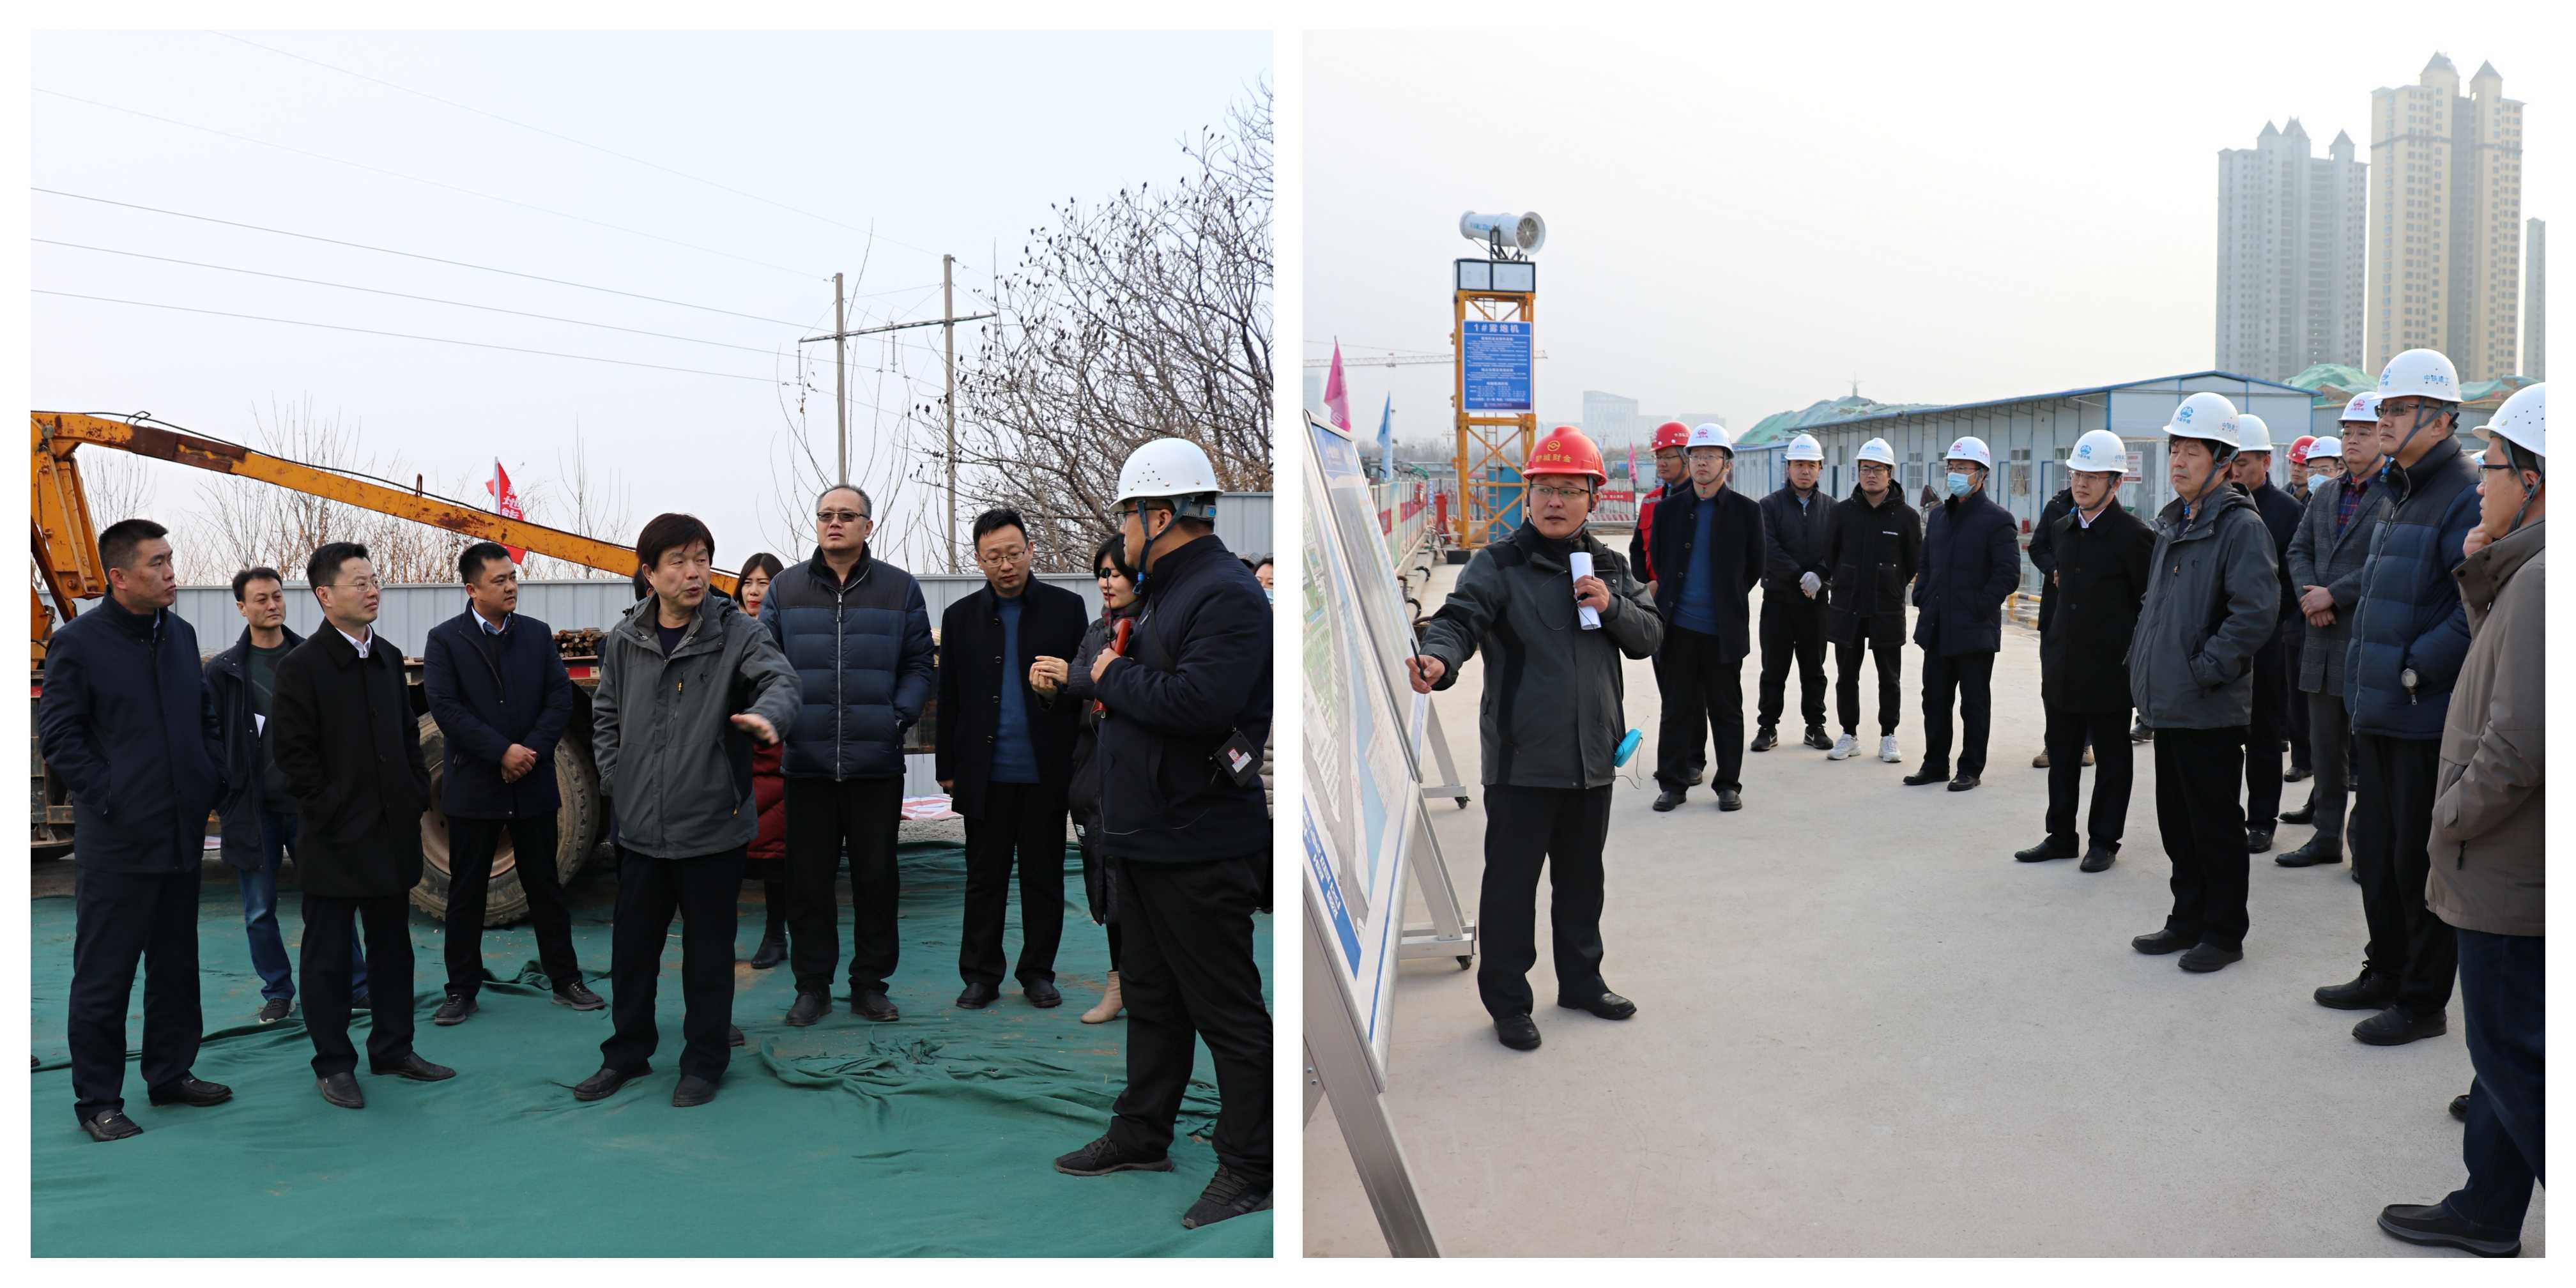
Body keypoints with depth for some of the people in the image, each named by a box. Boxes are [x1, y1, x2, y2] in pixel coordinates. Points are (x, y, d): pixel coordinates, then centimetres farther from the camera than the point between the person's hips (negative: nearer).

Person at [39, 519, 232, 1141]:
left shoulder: (181, 634, 9)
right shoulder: (76, 643, -9)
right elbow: (58, 738, -9)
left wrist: (213, 785, 7)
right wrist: (109, 801, -14)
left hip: (183, 834, 6)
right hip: (117, 841, -6)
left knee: (176, 966, 16)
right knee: (103, 976, 2)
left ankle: (171, 1073, 29)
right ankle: (97, 1101, 12)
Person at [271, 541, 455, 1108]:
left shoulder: (389, 657, 10)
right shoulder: (301, 666, -10)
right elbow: (294, 753, -11)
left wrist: (417, 796, 7)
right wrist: (333, 812, -14)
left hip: (393, 832, 6)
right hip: (335, 840, -6)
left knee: (392, 945, 13)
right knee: (330, 953, 3)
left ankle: (392, 1049, 24)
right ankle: (333, 1064, 13)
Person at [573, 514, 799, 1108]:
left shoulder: (738, 631, -7)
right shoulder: (623, 640, 4)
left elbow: (780, 678, -24)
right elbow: (605, 715, 15)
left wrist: (767, 714, -45)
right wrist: (616, 779, 5)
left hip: (712, 826, -3)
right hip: (640, 827, 4)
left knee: (708, 952, 7)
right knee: (632, 947, 15)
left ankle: (703, 1063, 22)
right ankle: (627, 1053, 32)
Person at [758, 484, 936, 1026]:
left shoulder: (901, 589, 5)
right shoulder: (785, 589, 7)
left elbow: (918, 666, 6)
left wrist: (901, 716, -7)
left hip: (877, 763, 0)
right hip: (806, 763, 1)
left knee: (876, 876, 8)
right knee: (808, 879, 8)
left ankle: (870, 984, 21)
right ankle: (813, 985, 21)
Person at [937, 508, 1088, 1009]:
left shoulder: (1066, 607, 3)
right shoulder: (960, 617, 7)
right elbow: (948, 699, 9)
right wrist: (947, 769, 6)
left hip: (1046, 772, -1)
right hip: (985, 774, 1)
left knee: (1044, 878, 7)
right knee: (984, 879, 7)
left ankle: (1038, 972, 18)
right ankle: (981, 976, 15)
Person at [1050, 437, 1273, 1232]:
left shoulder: (1228, 596, -16)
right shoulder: (1167, 593, 17)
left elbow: (1196, 702, -29)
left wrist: (1114, 677, -15)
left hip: (1199, 849, -10)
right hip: (1144, 840, 10)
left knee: (1225, 1008, -1)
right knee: (1151, 995, 19)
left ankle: (1249, 1166, 9)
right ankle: (1143, 1136, 32)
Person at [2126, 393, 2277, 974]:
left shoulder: (2241, 526, -13)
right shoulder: (2173, 523, 13)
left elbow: (2255, 613, -22)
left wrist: (2204, 671, -20)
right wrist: (2143, 660, 12)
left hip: (2211, 709, -8)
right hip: (2167, 703, 8)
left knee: (2215, 826, 2)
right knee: (2177, 821, 16)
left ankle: (2224, 933, 14)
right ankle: (2188, 920, 28)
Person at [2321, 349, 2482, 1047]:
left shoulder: (2465, 496, -15)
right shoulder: (2401, 496, 15)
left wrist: (2418, 667, -21)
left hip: (2427, 719, -9)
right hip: (2379, 713, 9)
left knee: (2419, 858, 0)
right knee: (2374, 846, 17)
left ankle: (2423, 1000, 12)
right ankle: (2386, 972, 32)